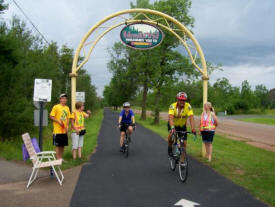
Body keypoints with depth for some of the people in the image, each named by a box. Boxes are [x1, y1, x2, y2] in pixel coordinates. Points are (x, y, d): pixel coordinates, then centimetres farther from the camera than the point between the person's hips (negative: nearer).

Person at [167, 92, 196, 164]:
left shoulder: (188, 106, -24)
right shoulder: (172, 106, -28)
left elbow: (191, 117, -34)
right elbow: (170, 117, -42)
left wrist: (193, 128, -49)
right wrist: (172, 128, -58)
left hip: (182, 126, 2)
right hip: (173, 124, -2)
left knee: (184, 143, -3)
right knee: (171, 134, -32)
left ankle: (182, 160, 13)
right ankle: (170, 148, -3)